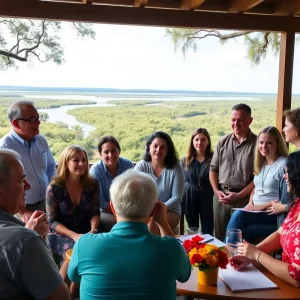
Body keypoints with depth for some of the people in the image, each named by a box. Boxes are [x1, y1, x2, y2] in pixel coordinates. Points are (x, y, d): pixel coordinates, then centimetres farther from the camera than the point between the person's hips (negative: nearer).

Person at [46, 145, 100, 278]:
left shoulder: (92, 184, -2)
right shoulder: (54, 188, -12)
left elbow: (95, 213, 3)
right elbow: (52, 221, -10)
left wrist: (93, 230, -18)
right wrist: (73, 235, -22)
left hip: (86, 232, 3)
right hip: (60, 234, -3)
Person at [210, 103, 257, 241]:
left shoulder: (256, 143, -6)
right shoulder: (223, 141, 7)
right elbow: (213, 169, 11)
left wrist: (239, 195, -13)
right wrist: (217, 191, -3)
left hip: (243, 198, -4)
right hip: (221, 196, 4)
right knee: (219, 237, 13)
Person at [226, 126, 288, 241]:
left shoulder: (284, 164, -9)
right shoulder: (260, 164, 15)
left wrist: (262, 206, -17)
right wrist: (250, 203, 1)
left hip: (273, 213, -6)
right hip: (256, 211, 6)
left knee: (238, 215, -26)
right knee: (241, 228, -23)